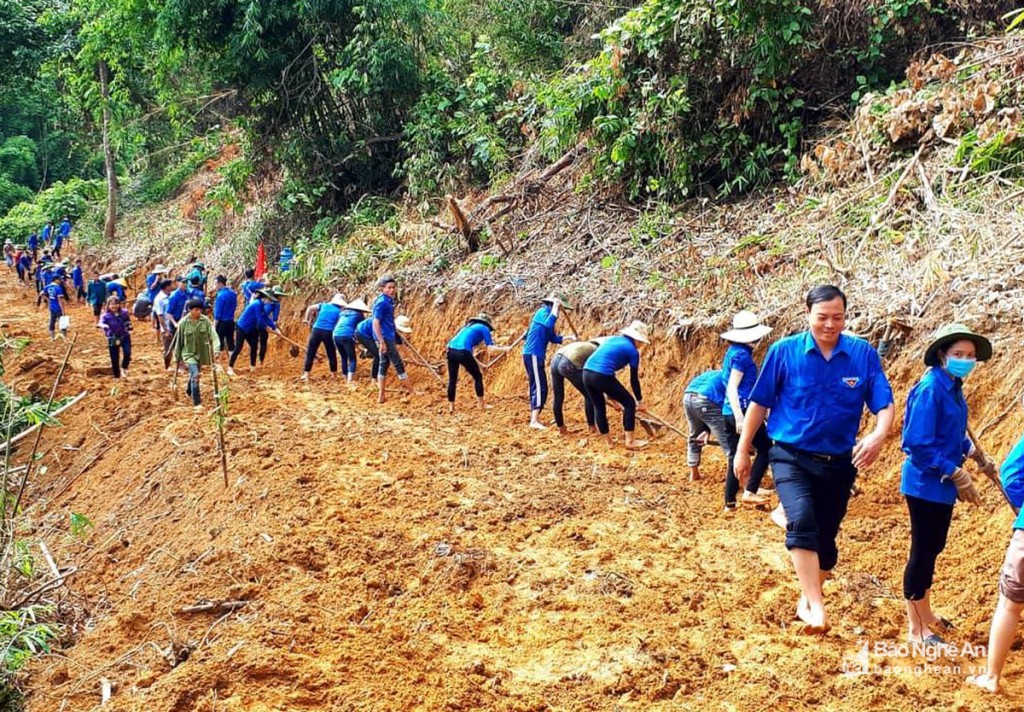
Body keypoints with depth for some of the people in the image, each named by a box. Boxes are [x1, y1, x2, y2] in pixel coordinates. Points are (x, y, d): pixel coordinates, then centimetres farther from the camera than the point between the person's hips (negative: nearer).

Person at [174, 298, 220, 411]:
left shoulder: (205, 321, -9)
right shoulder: (183, 323, -13)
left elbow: (213, 335, -12)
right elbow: (179, 341, -3)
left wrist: (216, 350, -27)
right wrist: (177, 357, 4)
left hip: (201, 353, 3)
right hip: (189, 353, -3)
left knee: (193, 374, 22)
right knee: (195, 375, -19)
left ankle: (189, 391, 52)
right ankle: (196, 403, -13)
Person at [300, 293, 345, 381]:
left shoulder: (324, 305, 13)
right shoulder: (339, 311, 7)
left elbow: (310, 308, 10)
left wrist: (306, 319, 20)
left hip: (317, 330, 1)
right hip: (329, 332, -1)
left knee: (310, 353, 5)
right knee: (331, 354, 13)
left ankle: (306, 374, -1)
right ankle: (334, 375, 20)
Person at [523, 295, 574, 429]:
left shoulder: (547, 313, 19)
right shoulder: (543, 311, -10)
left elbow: (553, 338, 21)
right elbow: (549, 324, -32)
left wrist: (569, 337, 10)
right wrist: (555, 307, -23)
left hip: (535, 355, 10)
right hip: (533, 354, -10)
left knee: (536, 387, 13)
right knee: (540, 387, -14)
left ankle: (534, 418, 18)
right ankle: (534, 420, -19)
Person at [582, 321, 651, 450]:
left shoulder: (612, 339, 26)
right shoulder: (632, 351, 7)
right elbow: (634, 380, 11)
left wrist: (611, 394, 39)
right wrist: (640, 401, 26)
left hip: (587, 373, 7)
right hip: (602, 376, -7)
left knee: (599, 406, 25)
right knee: (629, 403, 10)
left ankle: (607, 441, 31)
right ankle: (630, 441, 10)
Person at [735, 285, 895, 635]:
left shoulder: (864, 354, -5)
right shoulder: (784, 351, -7)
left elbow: (884, 404, -8)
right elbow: (759, 403, 0)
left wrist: (878, 435, -30)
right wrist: (743, 451, 3)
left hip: (839, 462, 3)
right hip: (791, 456, -2)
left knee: (825, 536, 13)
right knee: (802, 521, -26)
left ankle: (807, 599, 35)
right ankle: (816, 606, -26)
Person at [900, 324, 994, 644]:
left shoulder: (953, 387, 5)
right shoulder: (930, 389, -22)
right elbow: (918, 444, -25)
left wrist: (973, 452, 4)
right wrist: (956, 474, -21)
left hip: (942, 485, 9)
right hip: (926, 484, -9)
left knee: (933, 548, 20)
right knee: (923, 551, 1)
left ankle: (924, 614, 36)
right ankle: (916, 628, 14)